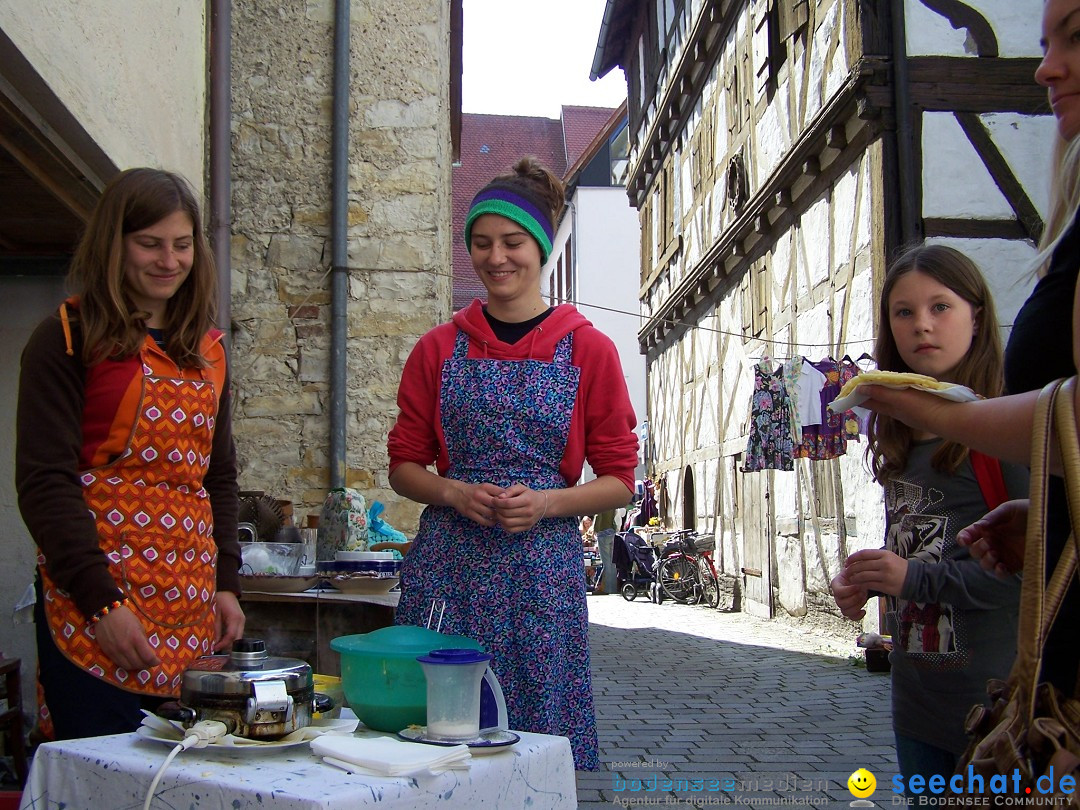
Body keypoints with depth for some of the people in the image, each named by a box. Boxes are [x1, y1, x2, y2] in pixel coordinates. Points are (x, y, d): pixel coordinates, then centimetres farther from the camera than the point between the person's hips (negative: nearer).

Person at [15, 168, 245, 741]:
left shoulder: (205, 350, 15)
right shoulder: (67, 339, -2)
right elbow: (43, 482, -9)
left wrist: (225, 583, 9)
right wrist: (100, 601, -15)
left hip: (192, 615, 5)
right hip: (95, 613, -5)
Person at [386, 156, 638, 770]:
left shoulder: (588, 349, 2)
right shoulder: (440, 349, 7)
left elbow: (619, 480, 4)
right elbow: (404, 465, 11)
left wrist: (544, 502, -12)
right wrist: (457, 493, -8)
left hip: (543, 564, -1)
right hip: (449, 563, 1)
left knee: (539, 729, 2)